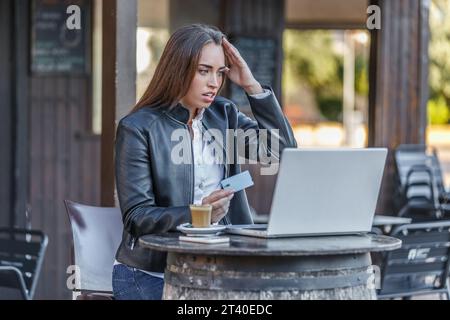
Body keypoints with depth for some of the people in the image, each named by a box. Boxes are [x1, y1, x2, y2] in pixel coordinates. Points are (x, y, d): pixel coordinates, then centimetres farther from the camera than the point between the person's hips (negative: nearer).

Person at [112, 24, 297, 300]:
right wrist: (196, 214, -29)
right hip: (150, 275, -4)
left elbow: (285, 150, -1)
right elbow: (136, 216, -12)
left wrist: (252, 86, -6)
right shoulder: (137, 128, -7)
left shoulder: (224, 115, 9)